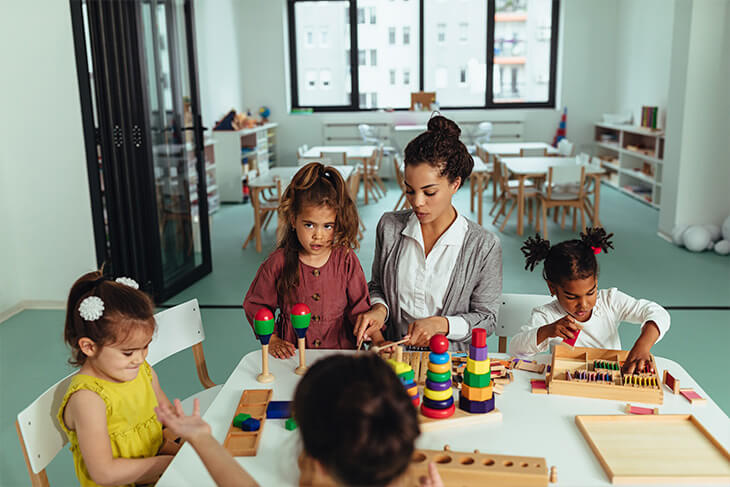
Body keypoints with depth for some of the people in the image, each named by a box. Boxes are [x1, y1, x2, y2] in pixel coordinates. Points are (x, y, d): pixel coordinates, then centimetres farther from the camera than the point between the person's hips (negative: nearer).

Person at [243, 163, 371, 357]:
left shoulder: (346, 261, 0)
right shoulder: (279, 262, -2)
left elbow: (360, 308, 4)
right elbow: (255, 304, 10)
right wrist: (272, 340, -2)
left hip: (340, 350, 1)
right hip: (292, 354, 0)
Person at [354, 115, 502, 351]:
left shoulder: (484, 246, -8)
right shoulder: (389, 226, 2)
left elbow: (486, 319, 0)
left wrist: (441, 324, -16)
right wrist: (379, 309, -5)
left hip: (451, 358, -1)